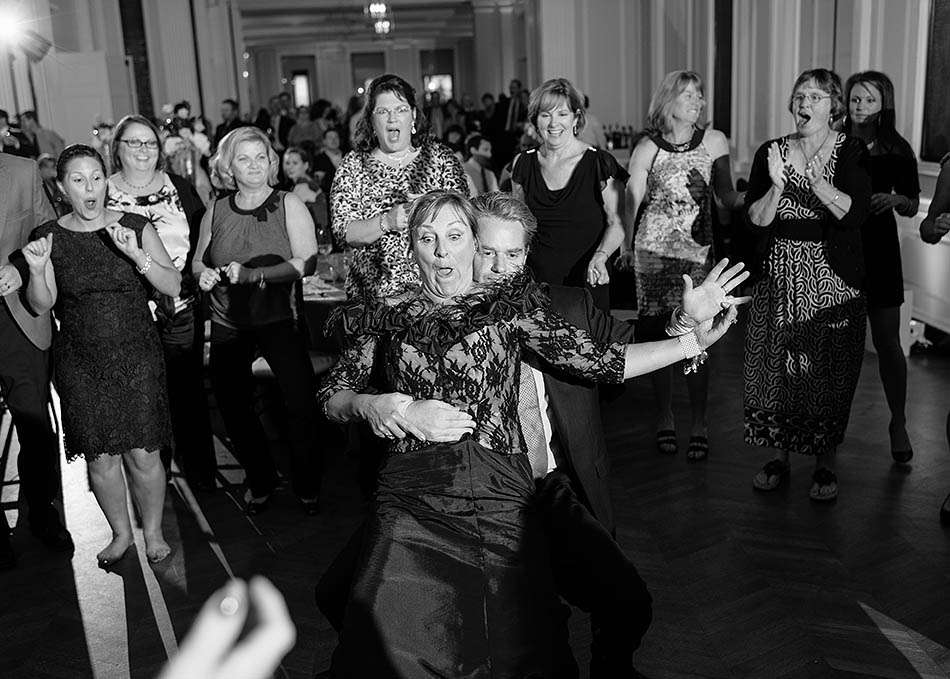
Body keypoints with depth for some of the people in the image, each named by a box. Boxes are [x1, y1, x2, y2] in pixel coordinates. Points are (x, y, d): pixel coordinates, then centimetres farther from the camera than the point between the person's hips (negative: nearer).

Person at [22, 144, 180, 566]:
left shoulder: (135, 227, -1)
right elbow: (41, 305, 1)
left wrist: (137, 255, -21)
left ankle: (153, 533, 20)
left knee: (143, 453, -1)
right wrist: (38, 270, -19)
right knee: (101, 456, 6)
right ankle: (121, 533, 27)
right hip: (81, 363, 1)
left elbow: (173, 286, -5)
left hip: (136, 357, -1)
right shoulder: (48, 237, 0)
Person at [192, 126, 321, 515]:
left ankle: (307, 484, 12)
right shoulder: (216, 212, 7)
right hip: (228, 325, 4)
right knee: (232, 406, 6)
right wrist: (203, 273, -8)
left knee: (301, 402, -11)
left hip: (278, 319, -4)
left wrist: (254, 274, -24)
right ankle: (261, 479, 30)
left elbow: (306, 262, -13)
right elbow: (198, 261, 16)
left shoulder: (289, 206, -3)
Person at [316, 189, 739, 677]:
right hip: (412, 494, 1)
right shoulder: (384, 315, 15)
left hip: (498, 490, 0)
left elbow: (592, 359, 4)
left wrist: (693, 340, -2)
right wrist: (376, 407, -5)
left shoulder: (507, 302, 12)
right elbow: (331, 397, 15)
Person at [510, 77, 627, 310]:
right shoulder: (524, 164, 6)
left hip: (586, 284, -3)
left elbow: (617, 224, -2)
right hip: (535, 283, 3)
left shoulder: (600, 164, -4)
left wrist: (600, 256, -19)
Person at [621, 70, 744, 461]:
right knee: (657, 336, 3)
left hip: (698, 251, 1)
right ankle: (665, 419, 18)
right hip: (653, 250, -1)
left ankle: (699, 426, 7)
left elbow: (727, 196, 8)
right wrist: (626, 248, 2)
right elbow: (632, 200, 4)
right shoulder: (648, 147, 0)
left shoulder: (713, 142, 6)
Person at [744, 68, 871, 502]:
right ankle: (780, 456, 20)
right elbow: (757, 220, 0)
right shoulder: (770, 153, 6)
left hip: (832, 279, -2)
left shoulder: (851, 153, -1)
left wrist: (818, 181, -23)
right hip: (780, 275, 3)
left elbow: (855, 213, -13)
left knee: (828, 368, 2)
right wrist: (777, 184, -17)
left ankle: (825, 464, 16)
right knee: (776, 365, 5)